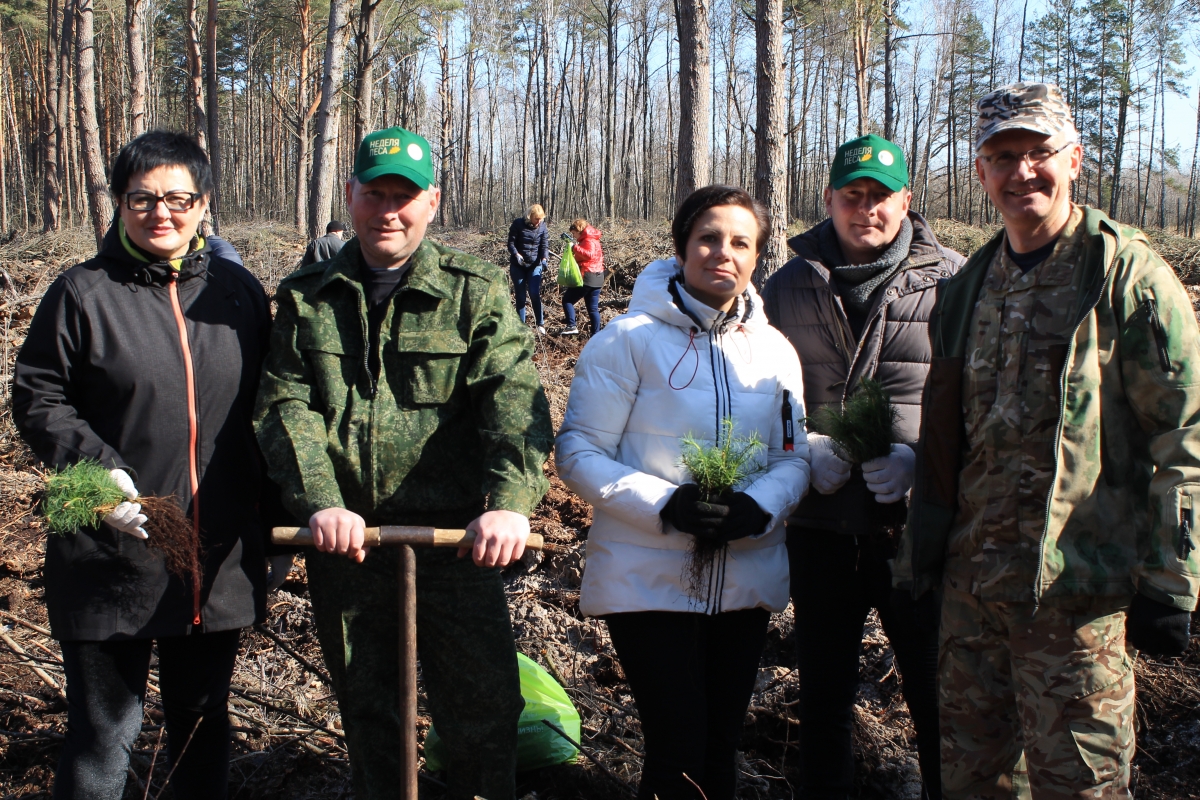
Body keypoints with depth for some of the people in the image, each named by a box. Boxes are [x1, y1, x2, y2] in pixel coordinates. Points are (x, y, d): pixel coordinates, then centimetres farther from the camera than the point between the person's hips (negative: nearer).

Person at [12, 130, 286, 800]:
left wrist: (273, 525, 11)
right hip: (112, 560, -3)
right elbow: (38, 400, -3)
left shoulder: (240, 292, 5)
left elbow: (265, 410, 12)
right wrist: (97, 469, -19)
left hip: (221, 561, 3)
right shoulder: (82, 293, -5)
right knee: (104, 731, 7)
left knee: (204, 719, 19)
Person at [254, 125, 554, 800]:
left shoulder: (476, 294, 1)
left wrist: (510, 501, -29)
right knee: (367, 712, 17)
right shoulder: (306, 297, 8)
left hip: (456, 538, -2)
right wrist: (320, 502, -20)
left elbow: (514, 400, -12)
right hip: (345, 537, 2)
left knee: (483, 709, 5)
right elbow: (288, 406, -3)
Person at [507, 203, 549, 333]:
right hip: (518, 266, -1)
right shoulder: (518, 224, -9)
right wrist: (517, 255, -26)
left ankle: (540, 323, 0)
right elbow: (511, 243, -7)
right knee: (520, 297, 3)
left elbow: (544, 245, -4)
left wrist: (544, 259, -23)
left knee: (535, 294, -12)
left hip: (535, 265, 1)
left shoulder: (542, 226, -2)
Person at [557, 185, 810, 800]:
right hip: (648, 580, -4)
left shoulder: (775, 350, 6)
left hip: (746, 580, 5)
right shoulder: (629, 340, -8)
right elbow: (579, 454, -9)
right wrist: (666, 505, -22)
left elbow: (794, 457, 8)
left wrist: (759, 507, -14)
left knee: (720, 748, 16)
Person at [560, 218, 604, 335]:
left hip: (587, 277, -10)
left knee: (567, 300, -3)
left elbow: (590, 255, -28)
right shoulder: (588, 239, 21)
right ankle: (596, 334, 7)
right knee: (593, 308, 9)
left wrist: (575, 247, -30)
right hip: (596, 278, 10)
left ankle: (571, 326, -13)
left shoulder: (589, 240, -11)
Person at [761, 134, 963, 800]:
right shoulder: (789, 286, 7)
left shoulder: (951, 283, -2)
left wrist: (920, 459, -17)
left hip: (916, 526, -3)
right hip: (819, 522, 3)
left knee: (937, 692, 5)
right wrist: (804, 448, -5)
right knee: (822, 688, 17)